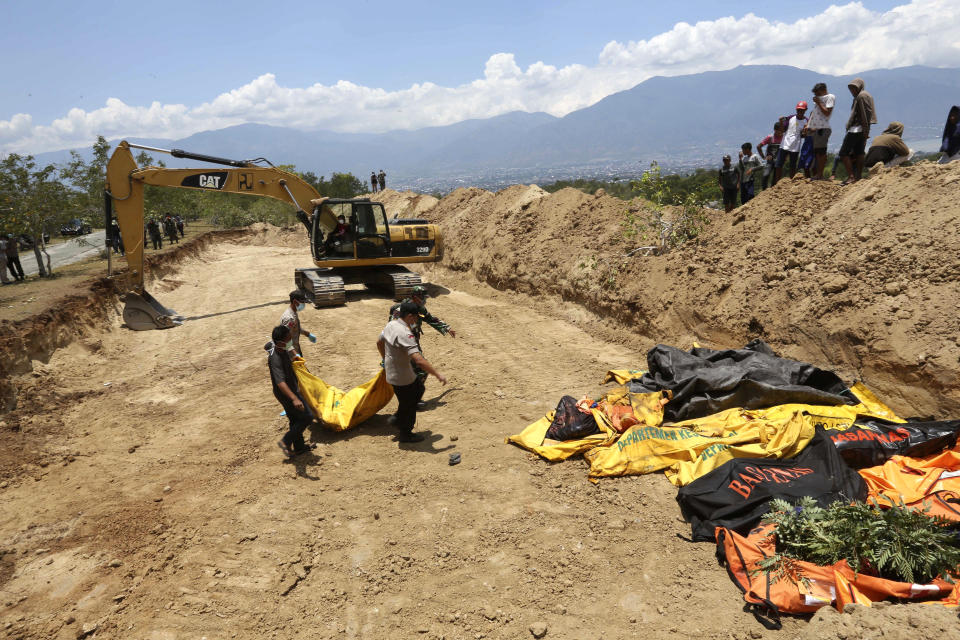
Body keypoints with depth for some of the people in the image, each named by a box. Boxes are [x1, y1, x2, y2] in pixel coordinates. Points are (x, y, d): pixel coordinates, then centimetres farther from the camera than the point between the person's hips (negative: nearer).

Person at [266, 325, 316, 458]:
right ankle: (286, 442, 12)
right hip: (286, 393, -9)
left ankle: (299, 447, 35)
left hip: (292, 389, 9)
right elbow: (280, 382, -47)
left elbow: (266, 346, 20)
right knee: (306, 418, -1)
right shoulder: (276, 360, -35)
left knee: (295, 419, 21)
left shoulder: (273, 345, -7)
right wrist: (294, 399, -58)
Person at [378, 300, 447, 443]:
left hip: (391, 371, 9)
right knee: (409, 405, 11)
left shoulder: (391, 324, -1)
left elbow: (379, 342, 17)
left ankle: (398, 418, 33)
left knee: (418, 390, 26)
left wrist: (386, 360, 31)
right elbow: (419, 360, -38)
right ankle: (405, 434, 31)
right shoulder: (404, 334, -31)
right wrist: (438, 375, -31)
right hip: (402, 378, -9)